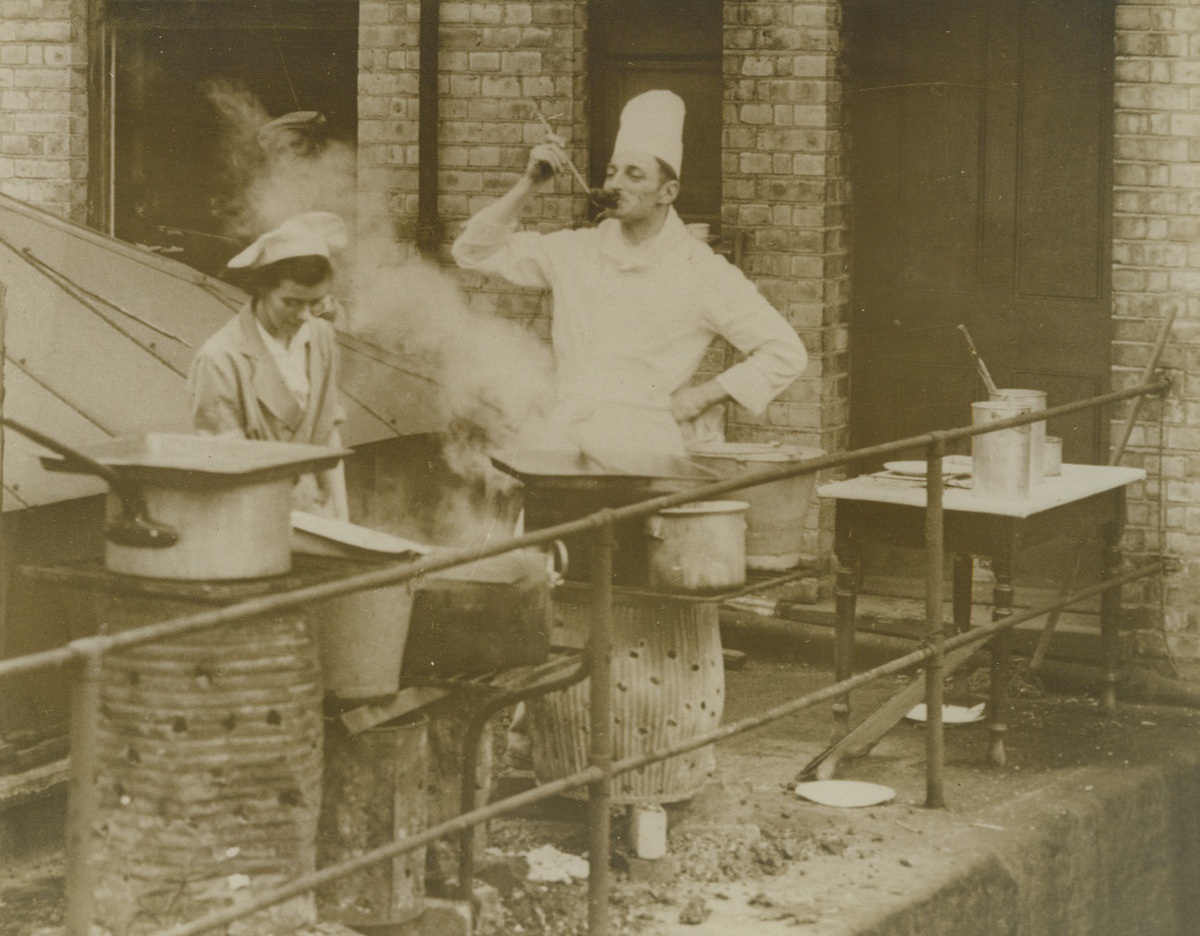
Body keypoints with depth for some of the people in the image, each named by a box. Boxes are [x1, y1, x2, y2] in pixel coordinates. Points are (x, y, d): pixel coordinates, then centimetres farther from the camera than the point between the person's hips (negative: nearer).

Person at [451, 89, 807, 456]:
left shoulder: (702, 272, 2)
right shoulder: (579, 251, 14)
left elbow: (786, 353, 4)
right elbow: (474, 252, 17)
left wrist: (701, 397, -1)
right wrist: (530, 184, 7)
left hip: (643, 450, -3)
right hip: (562, 443, 4)